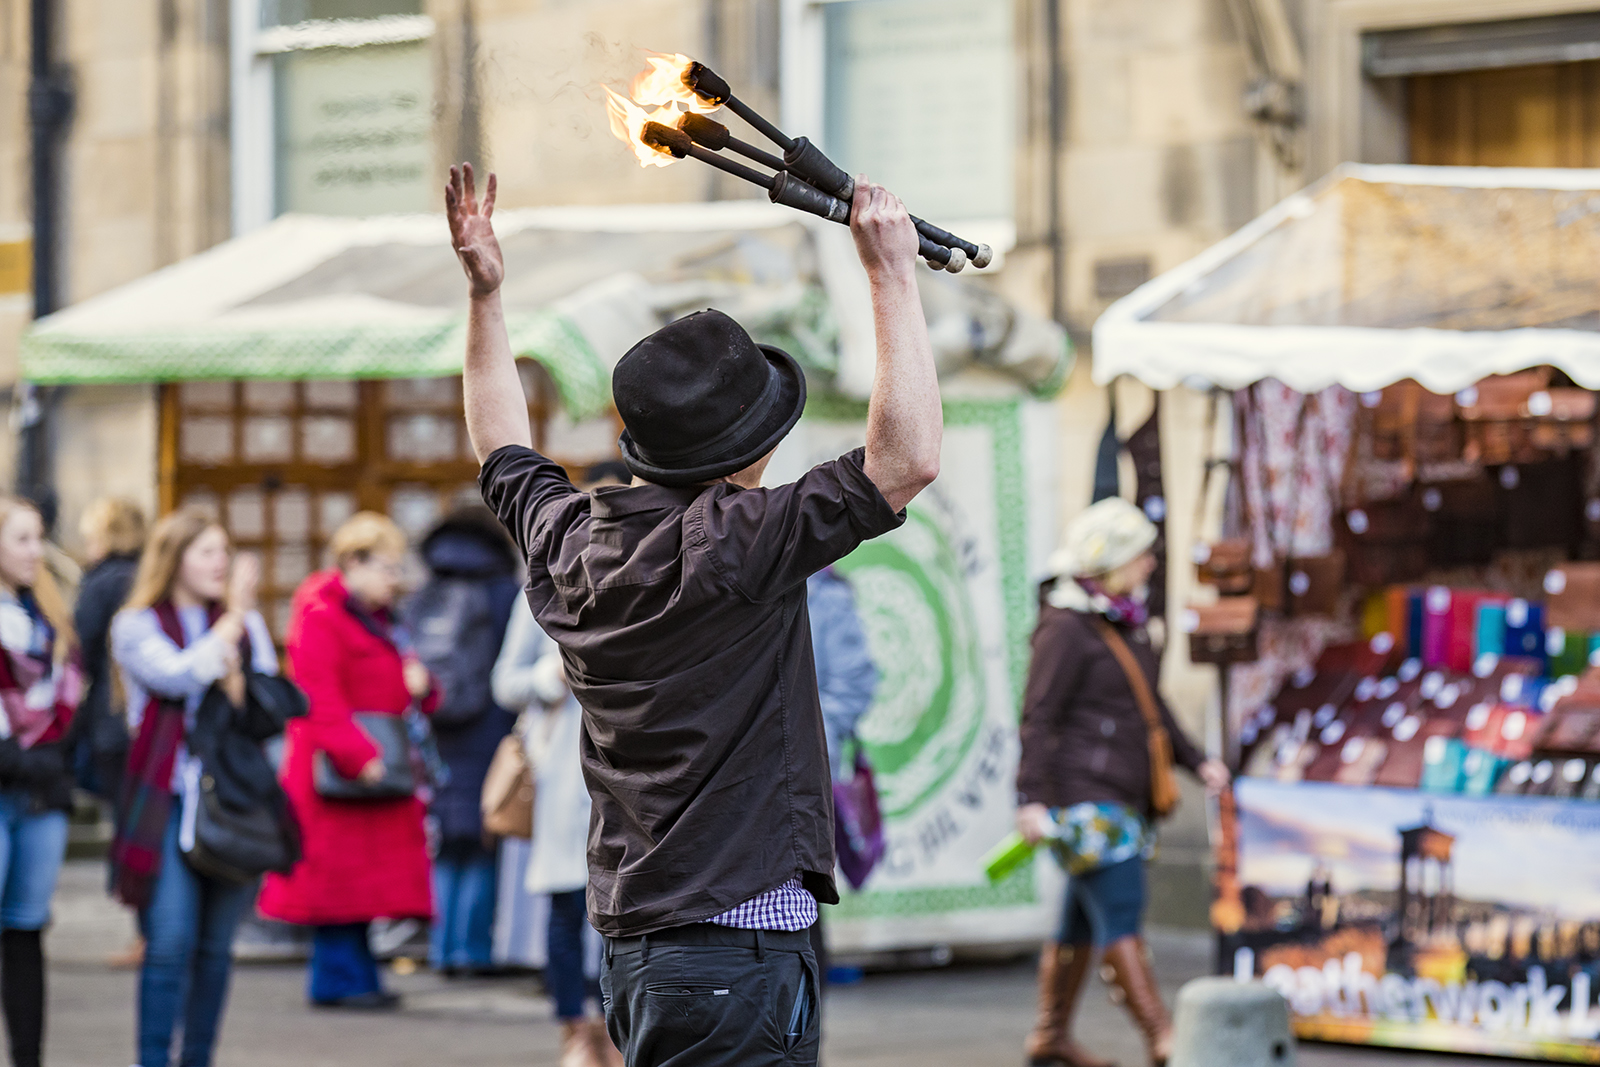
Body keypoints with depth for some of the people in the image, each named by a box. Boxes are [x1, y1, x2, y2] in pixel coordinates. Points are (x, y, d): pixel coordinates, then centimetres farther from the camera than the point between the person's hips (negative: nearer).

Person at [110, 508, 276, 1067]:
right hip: (168, 801, -4)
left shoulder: (247, 624, 16)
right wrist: (231, 618, -6)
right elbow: (179, 675, -14)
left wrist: (239, 682, -8)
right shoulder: (137, 625, 3)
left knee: (216, 947, 6)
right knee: (169, 943, -12)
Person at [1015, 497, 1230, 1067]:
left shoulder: (1124, 624, 15)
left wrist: (1197, 761, 18)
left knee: (1084, 920, 13)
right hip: (1082, 799, -9)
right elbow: (1039, 716, -18)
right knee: (1121, 914, -13)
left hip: (1120, 799, 10)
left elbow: (1148, 707, 24)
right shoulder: (1066, 629, -14)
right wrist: (1031, 799, -25)